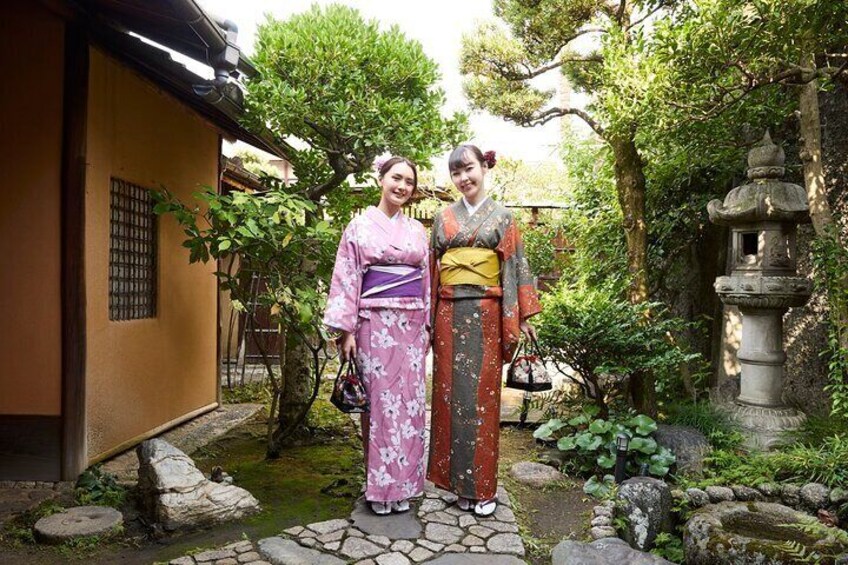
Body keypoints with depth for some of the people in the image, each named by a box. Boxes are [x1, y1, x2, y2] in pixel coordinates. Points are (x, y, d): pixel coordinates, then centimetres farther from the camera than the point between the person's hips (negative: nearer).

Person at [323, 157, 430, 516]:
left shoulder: (417, 230, 14)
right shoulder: (360, 226, 2)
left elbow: (426, 280, 15)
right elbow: (347, 278, -2)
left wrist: (428, 325, 11)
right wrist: (347, 329, -8)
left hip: (411, 324, 4)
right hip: (376, 323, -4)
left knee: (409, 401, 5)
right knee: (379, 401, -1)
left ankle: (402, 485, 17)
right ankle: (379, 486, 12)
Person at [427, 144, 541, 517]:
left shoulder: (502, 217, 8)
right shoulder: (443, 218, 13)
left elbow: (515, 265, 4)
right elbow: (433, 268, 12)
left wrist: (521, 317, -3)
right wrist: (428, 318, 7)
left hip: (486, 314, -2)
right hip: (450, 313, 2)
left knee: (483, 395, 0)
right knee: (452, 393, 3)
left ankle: (483, 485, 11)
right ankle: (460, 481, 15)